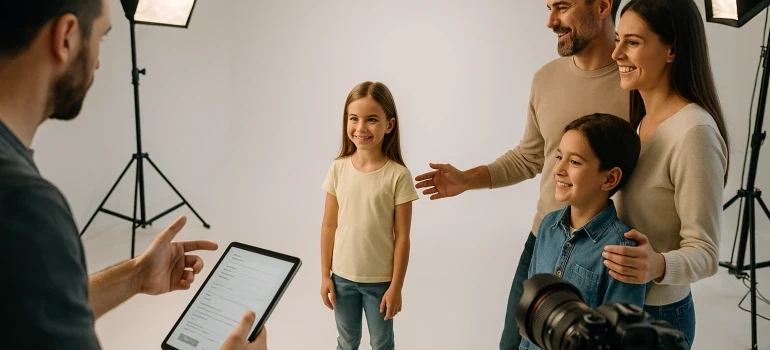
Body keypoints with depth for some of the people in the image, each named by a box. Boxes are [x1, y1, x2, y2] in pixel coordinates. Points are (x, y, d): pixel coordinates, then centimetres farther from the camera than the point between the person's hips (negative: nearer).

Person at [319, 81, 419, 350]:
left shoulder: (398, 176, -15)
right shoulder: (338, 169, -7)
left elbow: (402, 237, -11)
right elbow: (329, 226, 0)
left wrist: (396, 286, -8)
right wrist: (325, 275, 2)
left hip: (380, 280, -2)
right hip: (342, 276, 3)